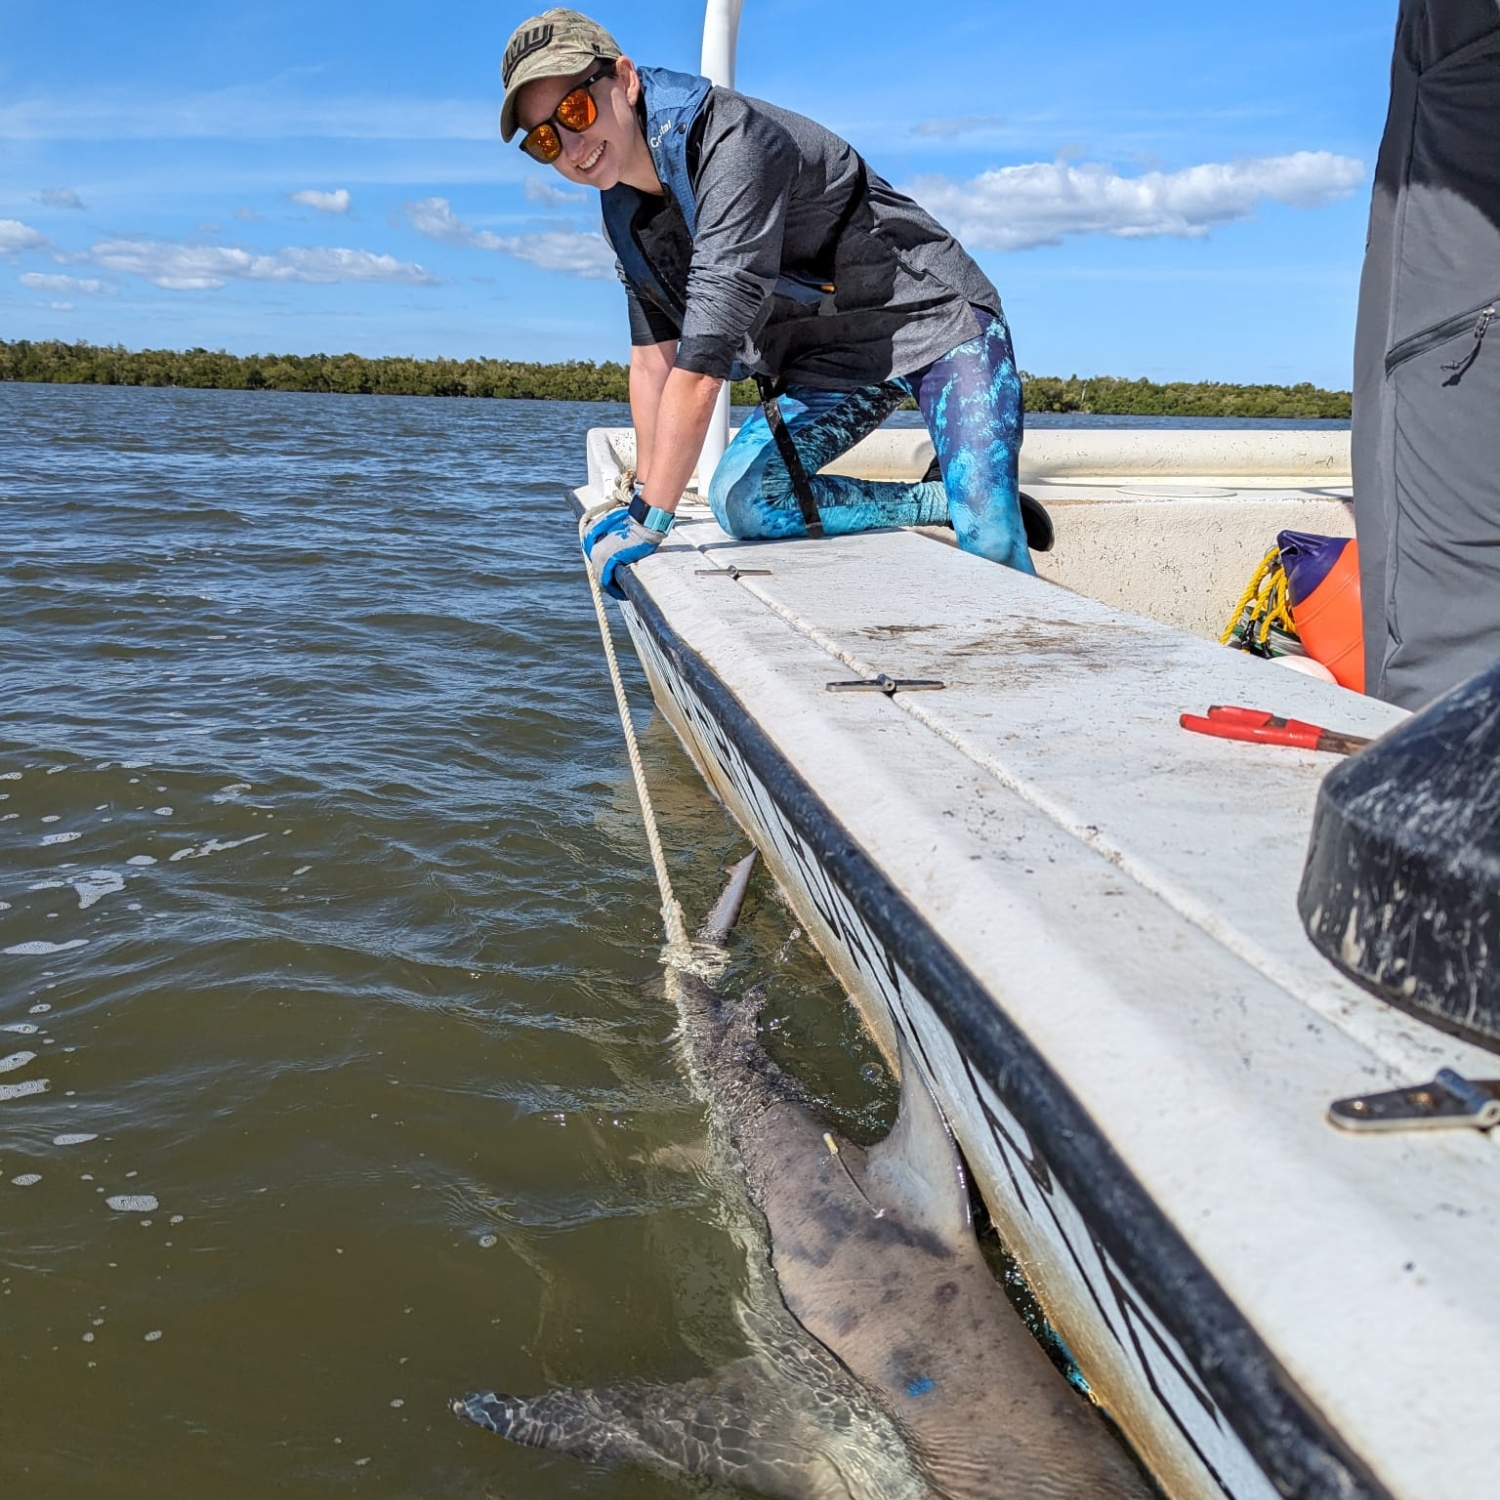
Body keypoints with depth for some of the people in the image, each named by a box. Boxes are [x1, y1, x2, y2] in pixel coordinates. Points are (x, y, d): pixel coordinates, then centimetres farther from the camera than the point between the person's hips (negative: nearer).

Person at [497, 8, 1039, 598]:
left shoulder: (732, 144, -29)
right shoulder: (623, 207, -1)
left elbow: (702, 364, -33)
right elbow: (654, 351, 7)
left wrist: (646, 525, -30)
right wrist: (642, 498, 6)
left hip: (937, 321, -7)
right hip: (831, 362, 8)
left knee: (989, 540, -25)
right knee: (740, 501, -15)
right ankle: (942, 501, -5)